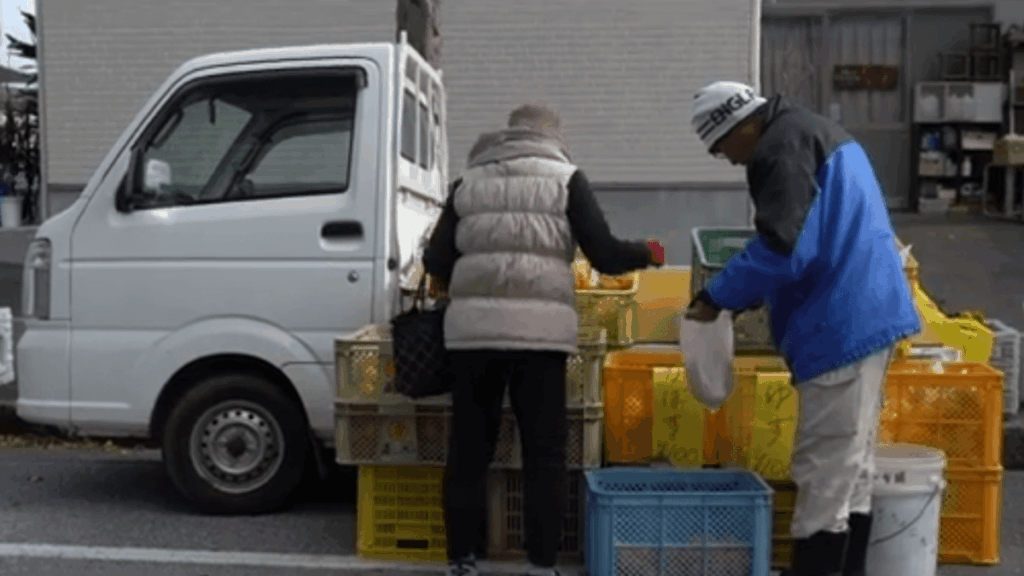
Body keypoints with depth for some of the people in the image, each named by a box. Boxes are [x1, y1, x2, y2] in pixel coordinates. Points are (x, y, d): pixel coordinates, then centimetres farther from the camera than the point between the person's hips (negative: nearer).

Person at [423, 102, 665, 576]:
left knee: (468, 451, 11)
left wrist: (448, 282, 34)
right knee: (544, 455, 7)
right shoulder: (565, 177, 10)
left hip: (472, 327, 3)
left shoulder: (469, 180, 17)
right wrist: (648, 253, 23)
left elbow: (436, 261, 11)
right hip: (539, 329, -2)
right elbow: (603, 255, 3)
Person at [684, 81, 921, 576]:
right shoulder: (813, 132, 20)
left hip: (842, 325, -11)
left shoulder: (783, 145, -13)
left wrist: (717, 297, -10)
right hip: (865, 316, 11)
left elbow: (780, 246, -23)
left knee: (826, 470, -5)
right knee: (850, 463, 17)